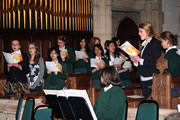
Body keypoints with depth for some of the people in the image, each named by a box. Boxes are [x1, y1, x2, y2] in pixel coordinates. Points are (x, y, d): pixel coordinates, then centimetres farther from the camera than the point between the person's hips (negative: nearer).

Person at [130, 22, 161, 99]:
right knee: (146, 98, 10)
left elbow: (156, 63, -17)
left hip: (151, 78, -8)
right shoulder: (144, 44, 17)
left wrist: (140, 60, -16)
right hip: (143, 78, 8)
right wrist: (135, 61, 3)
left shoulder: (156, 43, -8)